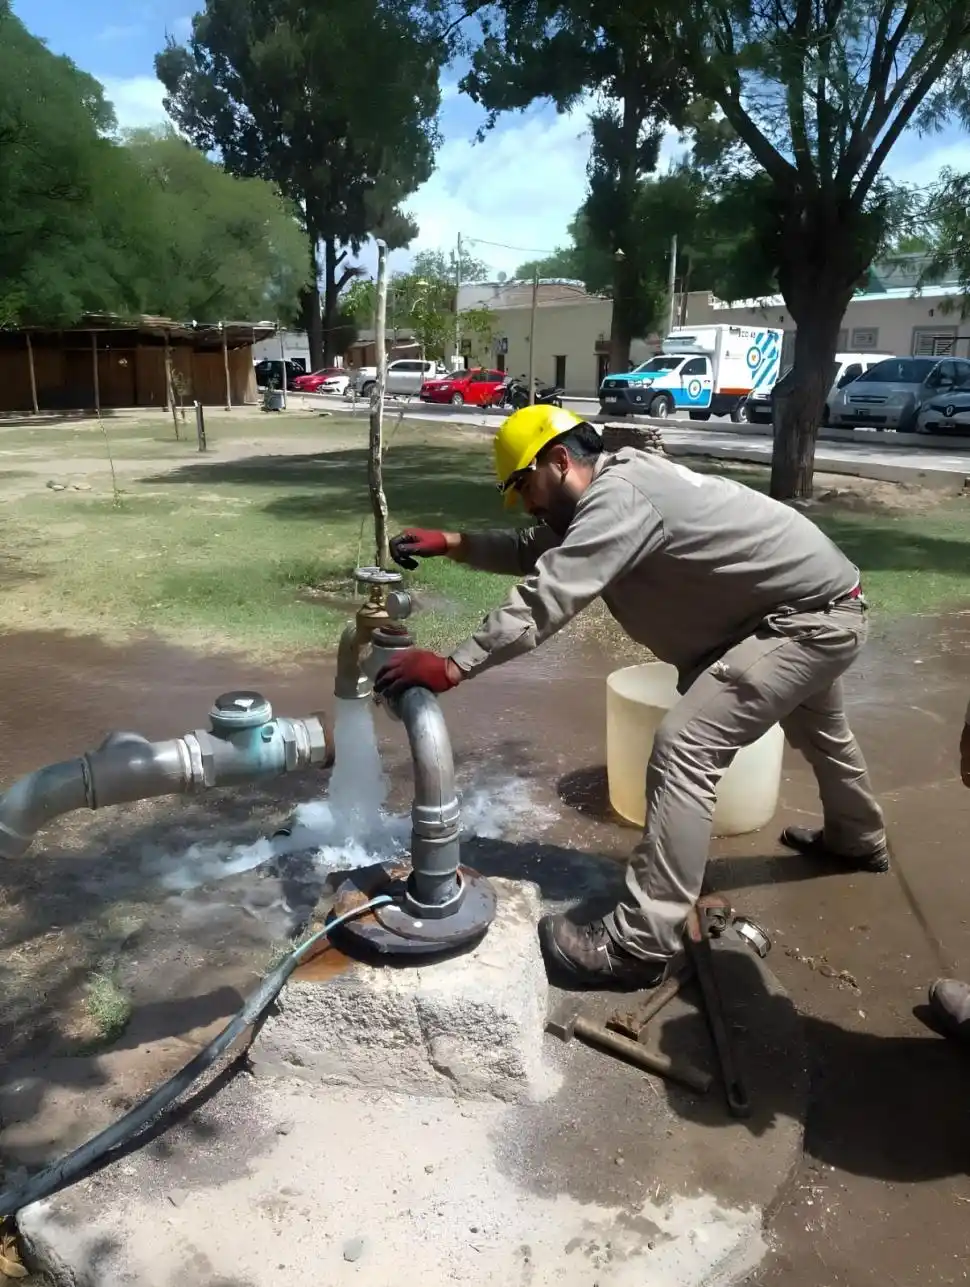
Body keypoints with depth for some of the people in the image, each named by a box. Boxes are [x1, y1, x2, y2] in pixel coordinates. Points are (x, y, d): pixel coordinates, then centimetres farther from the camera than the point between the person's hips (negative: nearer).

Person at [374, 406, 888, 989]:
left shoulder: (619, 497, -26)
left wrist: (452, 666, -34)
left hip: (815, 616, -11)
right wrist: (452, 543, 0)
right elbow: (534, 553, 13)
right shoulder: (608, 491, 6)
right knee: (815, 729, 34)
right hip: (813, 604, 11)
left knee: (684, 746, -20)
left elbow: (545, 598, -33)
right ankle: (858, 840, 62)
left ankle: (640, 945, -17)